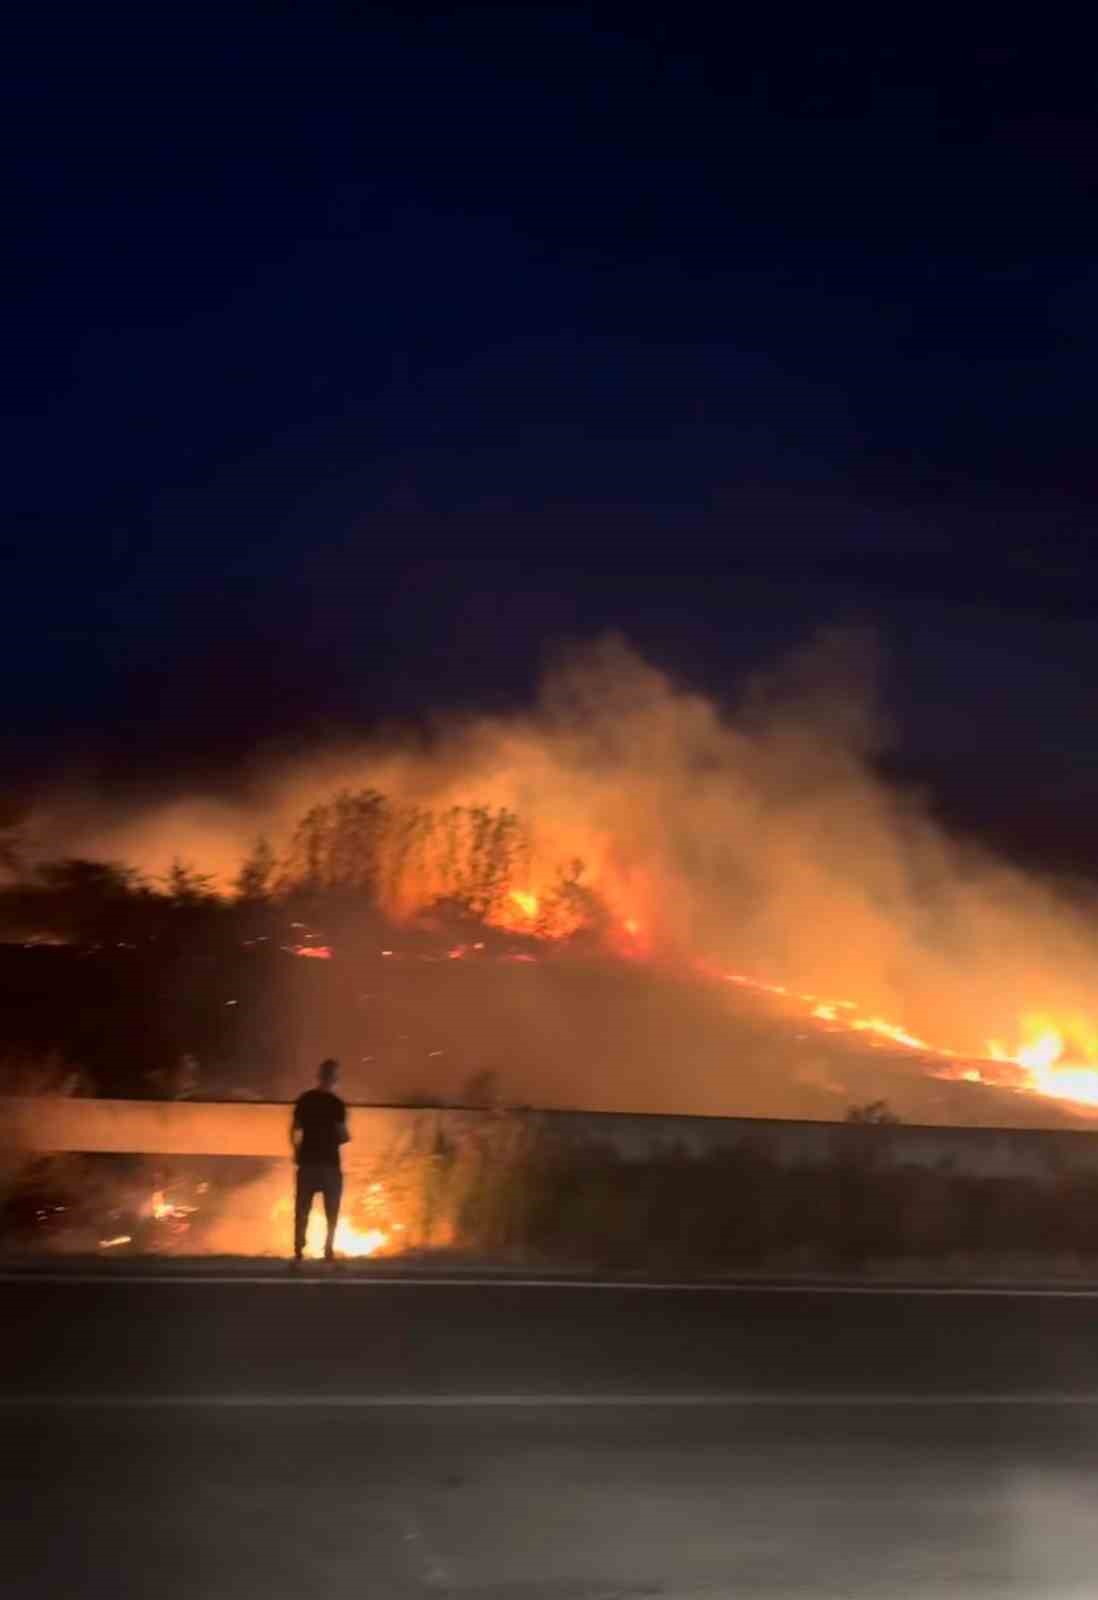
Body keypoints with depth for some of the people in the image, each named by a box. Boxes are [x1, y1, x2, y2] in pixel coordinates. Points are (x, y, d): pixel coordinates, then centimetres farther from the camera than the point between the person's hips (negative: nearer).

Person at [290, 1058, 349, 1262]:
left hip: (307, 1161, 3)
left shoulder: (304, 1099, 4)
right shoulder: (336, 1103, -9)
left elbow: (294, 1130, 7)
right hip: (329, 1162, -3)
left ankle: (298, 1252, 8)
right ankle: (328, 1252, 3)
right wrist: (346, 1137, 10)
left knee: (302, 1210, 11)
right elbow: (342, 1134, -12)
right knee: (331, 1212, 8)